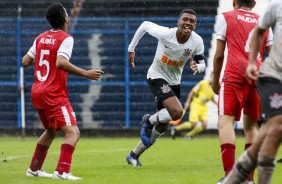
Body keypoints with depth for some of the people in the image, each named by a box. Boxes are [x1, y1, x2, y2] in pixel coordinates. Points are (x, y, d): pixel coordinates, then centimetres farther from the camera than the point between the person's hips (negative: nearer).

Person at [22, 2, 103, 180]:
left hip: (37, 92, 8)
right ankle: (62, 171, -28)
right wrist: (86, 73, -24)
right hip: (54, 94, -8)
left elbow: (25, 61, 11)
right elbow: (61, 63, -26)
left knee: (51, 131, 27)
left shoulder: (41, 38, 10)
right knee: (73, 132, -14)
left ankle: (34, 169, 34)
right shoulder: (66, 38, -11)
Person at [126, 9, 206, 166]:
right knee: (177, 112, -29)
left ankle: (134, 155, 32)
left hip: (174, 82, 6)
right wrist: (131, 49, -2)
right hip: (157, 77, -6)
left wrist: (197, 67, -28)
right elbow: (145, 25, -8)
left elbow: (202, 63, -3)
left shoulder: (197, 42, -16)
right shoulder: (165, 33, -25)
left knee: (162, 128, 12)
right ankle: (150, 120, 2)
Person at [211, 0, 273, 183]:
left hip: (235, 75, -4)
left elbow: (219, 55, 6)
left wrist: (215, 80, 17)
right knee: (251, 125, 15)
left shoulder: (226, 18, 10)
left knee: (225, 122, -10)